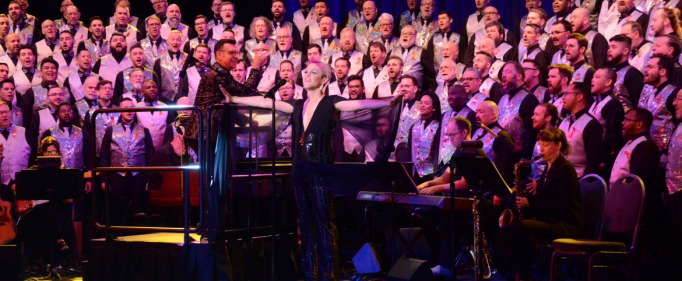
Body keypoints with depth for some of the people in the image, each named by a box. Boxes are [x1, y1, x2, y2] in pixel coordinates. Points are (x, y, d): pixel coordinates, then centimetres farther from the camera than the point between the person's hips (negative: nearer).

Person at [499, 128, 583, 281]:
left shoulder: (565, 169, -9)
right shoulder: (548, 168, 17)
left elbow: (563, 206, -17)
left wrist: (530, 204, -19)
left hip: (566, 224, -9)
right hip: (547, 220, 9)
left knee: (522, 227, -34)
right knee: (505, 232, -13)